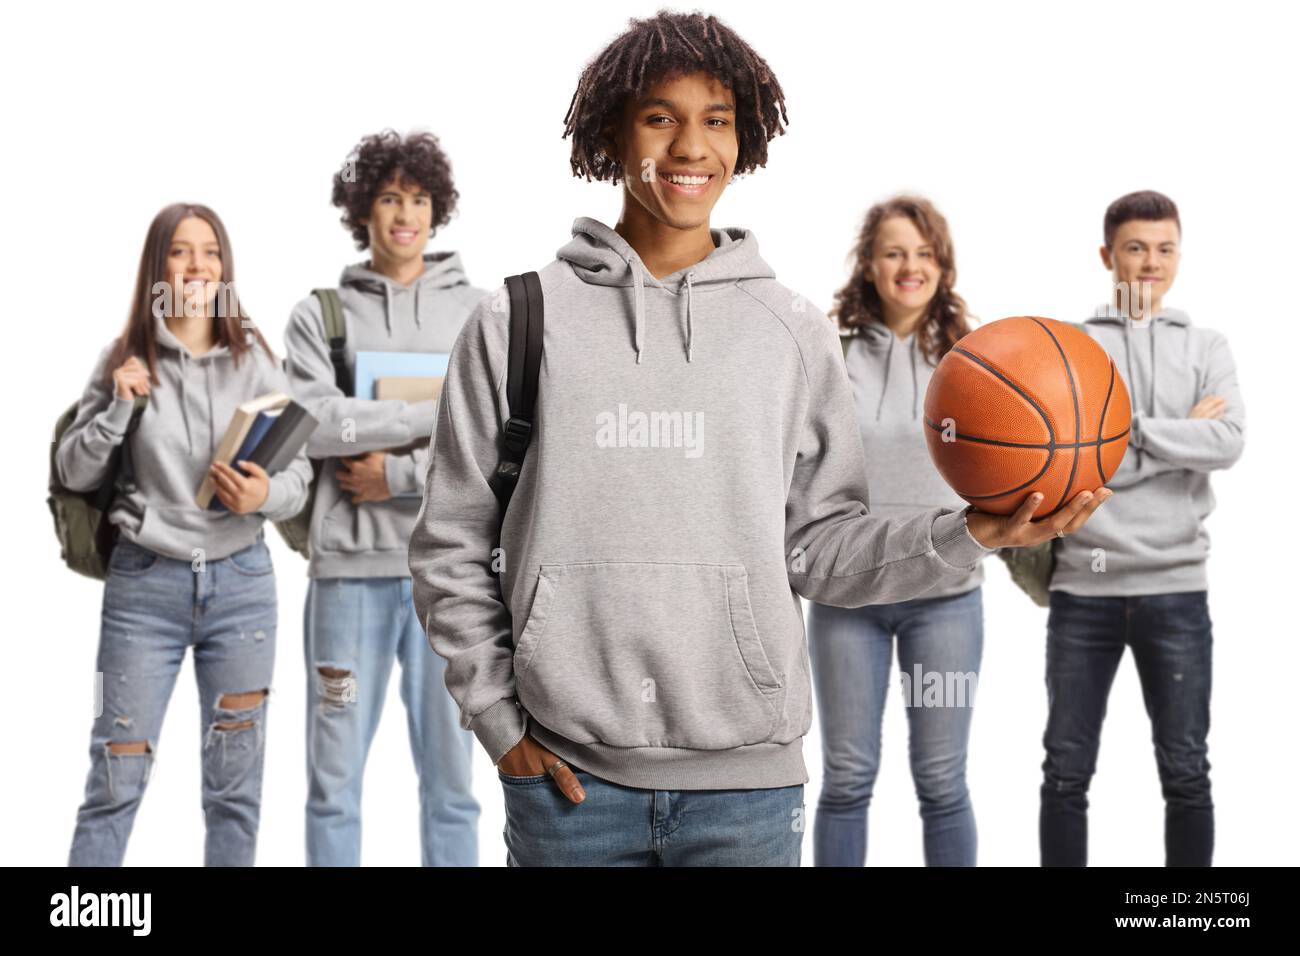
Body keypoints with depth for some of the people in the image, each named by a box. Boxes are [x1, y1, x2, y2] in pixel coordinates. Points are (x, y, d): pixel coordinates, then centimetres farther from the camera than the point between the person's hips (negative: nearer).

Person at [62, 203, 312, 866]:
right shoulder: (124, 361, 1)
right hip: (144, 584, -1)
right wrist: (117, 408, -11)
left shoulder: (257, 361, 2)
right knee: (115, 784, 2)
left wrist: (267, 495, -20)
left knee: (235, 786, 9)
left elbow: (301, 475, 2)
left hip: (241, 583, 1)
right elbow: (73, 474, 4)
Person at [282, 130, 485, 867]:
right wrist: (437, 416, -10)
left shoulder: (478, 313, 8)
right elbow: (315, 422, -9)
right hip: (351, 565, 0)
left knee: (450, 777, 7)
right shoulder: (319, 315, 7)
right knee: (335, 779, 5)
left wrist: (400, 475, -10)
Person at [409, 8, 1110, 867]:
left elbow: (822, 549, 5)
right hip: (565, 773, 0)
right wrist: (499, 717, 0)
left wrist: (965, 536, -8)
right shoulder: (516, 322, 3)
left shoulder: (793, 332, 6)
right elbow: (451, 546, 6)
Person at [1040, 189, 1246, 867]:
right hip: (1083, 587, -1)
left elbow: (1228, 443, -9)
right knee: (1066, 771, 6)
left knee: (1186, 772, 7)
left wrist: (1124, 432, -12)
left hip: (1176, 588, 1)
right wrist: (1180, 436, -9)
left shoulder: (1208, 349, 8)